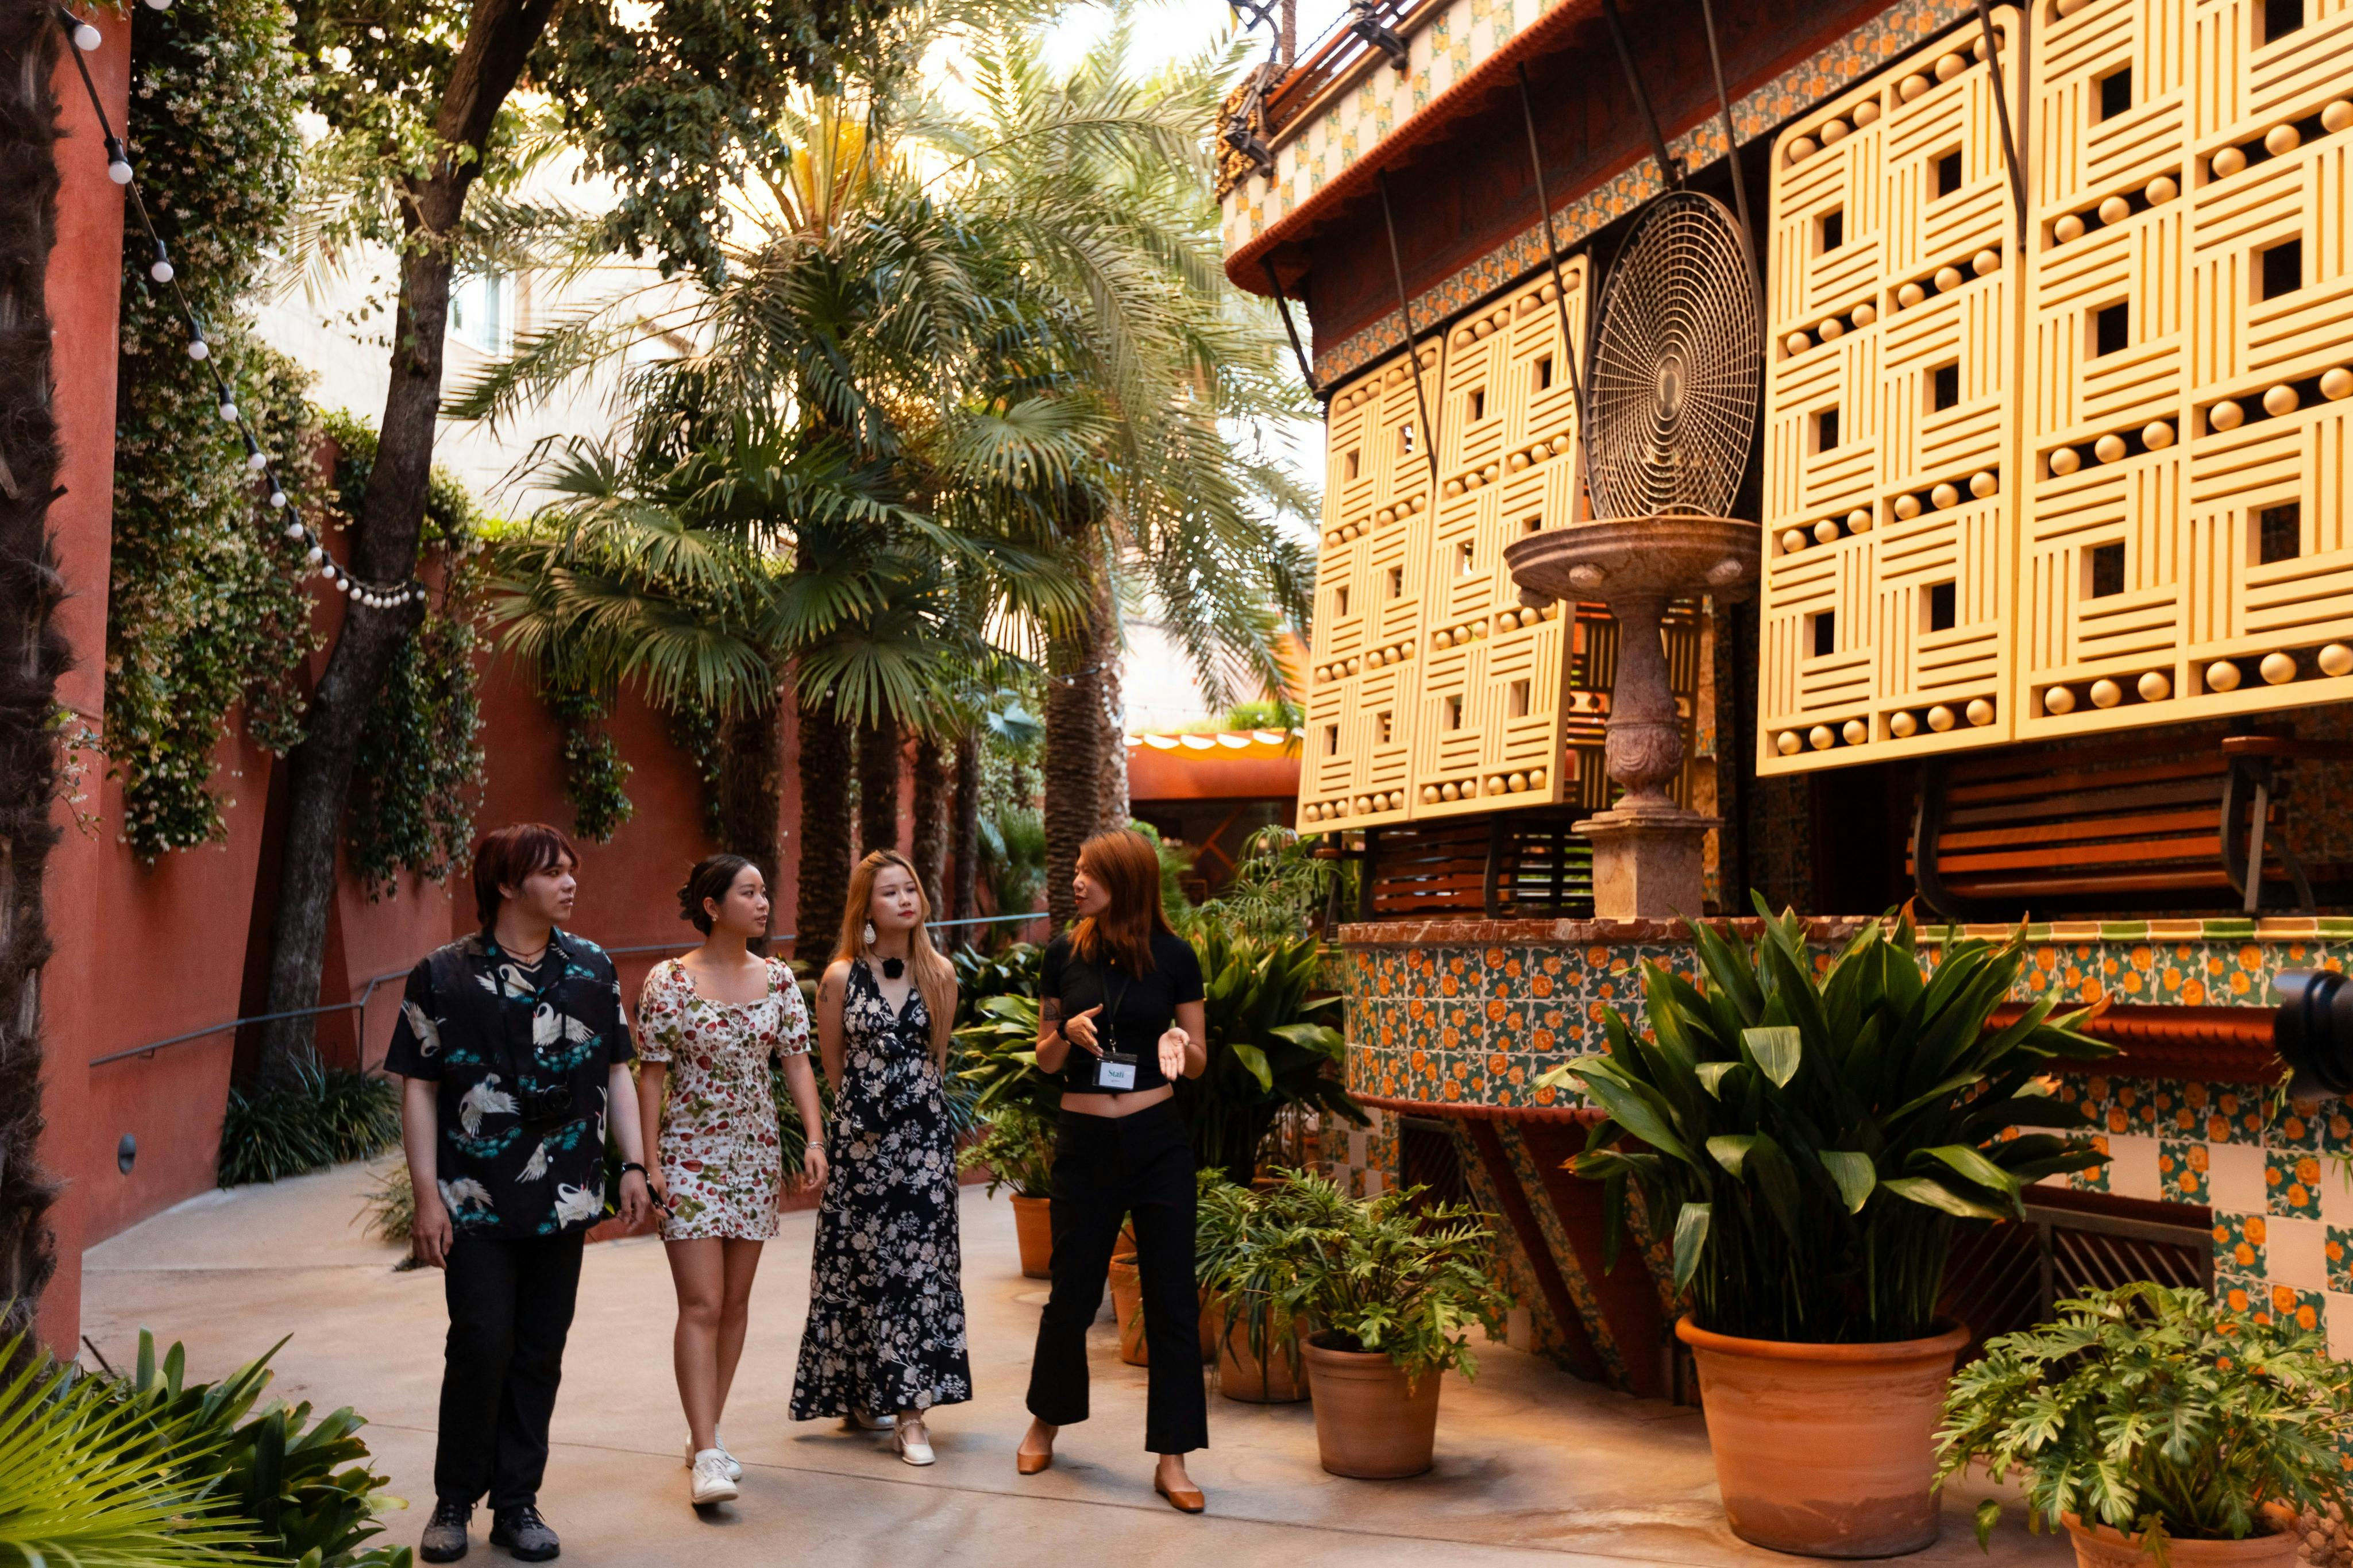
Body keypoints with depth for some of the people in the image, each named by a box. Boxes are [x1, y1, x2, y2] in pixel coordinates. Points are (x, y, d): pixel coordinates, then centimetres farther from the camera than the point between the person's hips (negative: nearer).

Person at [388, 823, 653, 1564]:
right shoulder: (443, 976, -4)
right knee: (481, 1347, -5)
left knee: (539, 1355, 8)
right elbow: (419, 1087, -3)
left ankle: (517, 1503, 20)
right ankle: (454, 1501, 15)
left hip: (565, 1199, 3)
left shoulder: (593, 969, 6)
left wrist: (633, 1164, 4)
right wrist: (427, 1195, -7)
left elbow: (615, 1071, 11)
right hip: (476, 1201, -3)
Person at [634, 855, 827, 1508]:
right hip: (690, 1155, -4)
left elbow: (796, 1064, 4)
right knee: (701, 1306, -10)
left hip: (758, 1154, 5)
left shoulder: (780, 979, 4)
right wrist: (648, 1163, -9)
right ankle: (707, 1456, -10)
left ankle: (706, 1434, 22)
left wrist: (815, 1140, -8)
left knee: (735, 1303, 9)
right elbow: (650, 1076, -6)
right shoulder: (669, 981, -8)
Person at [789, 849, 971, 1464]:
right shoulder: (841, 978, -3)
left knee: (920, 1263, -2)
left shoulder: (940, 975, 3)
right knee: (865, 1262, 3)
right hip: (861, 1137, -1)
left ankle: (909, 1410, -1)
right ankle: (859, 1394, 17)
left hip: (926, 1135, 1)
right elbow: (834, 1064, 9)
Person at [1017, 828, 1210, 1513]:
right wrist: (1067, 1033, -14)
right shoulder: (1065, 952, 1)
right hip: (1085, 1141, 1)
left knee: (1172, 1298, 1)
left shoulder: (1174, 957, -2)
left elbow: (1200, 1062, 4)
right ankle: (1046, 1422, 35)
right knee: (1073, 1292, 11)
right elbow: (1044, 1060, 7)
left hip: (1159, 1141, -1)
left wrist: (1180, 1046, -18)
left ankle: (1172, 1458, 10)